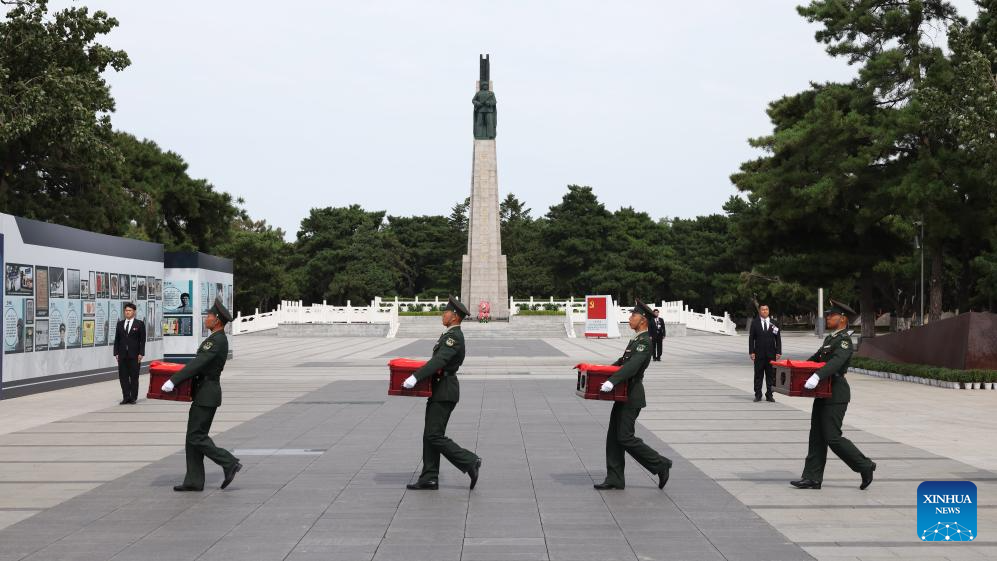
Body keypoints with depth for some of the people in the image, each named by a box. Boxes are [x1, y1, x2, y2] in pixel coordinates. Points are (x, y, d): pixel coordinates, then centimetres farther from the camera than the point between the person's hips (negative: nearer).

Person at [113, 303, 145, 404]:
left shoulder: (140, 324, 1)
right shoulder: (120, 324, 11)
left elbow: (142, 340, -2)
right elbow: (116, 340, 10)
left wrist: (141, 354, -9)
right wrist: (116, 353, 2)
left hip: (134, 355, -3)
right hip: (122, 355, 3)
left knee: (134, 377, 2)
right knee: (123, 377, 2)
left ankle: (133, 397, 8)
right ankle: (126, 397, 6)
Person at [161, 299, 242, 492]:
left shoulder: (216, 341, -18)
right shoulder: (219, 339, 14)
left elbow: (198, 363, -26)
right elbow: (200, 364, 23)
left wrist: (173, 381, -27)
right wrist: (177, 377, 22)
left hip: (206, 396, -10)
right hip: (205, 394, 10)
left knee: (196, 436, -7)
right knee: (194, 436, 10)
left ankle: (229, 463, -2)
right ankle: (194, 481, 12)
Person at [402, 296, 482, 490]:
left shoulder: (454, 336, -17)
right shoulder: (451, 335, 16)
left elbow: (439, 360, -29)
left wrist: (415, 377, -35)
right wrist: (417, 375, 21)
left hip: (444, 393, -10)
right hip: (439, 392, 10)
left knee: (435, 436, -10)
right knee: (430, 436, 9)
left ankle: (470, 462, -3)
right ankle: (429, 479, 11)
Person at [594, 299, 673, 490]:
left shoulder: (645, 342, -17)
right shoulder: (636, 339, 14)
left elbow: (632, 366, -31)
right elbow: (623, 361, 26)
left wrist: (612, 381, -40)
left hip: (632, 397, -10)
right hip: (624, 396, 10)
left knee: (625, 438, -8)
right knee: (614, 437, 7)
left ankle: (660, 465, 4)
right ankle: (615, 479, 11)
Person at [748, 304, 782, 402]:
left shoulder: (773, 323, 7)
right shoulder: (755, 322, 3)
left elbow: (778, 339, 7)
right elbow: (751, 338, 1)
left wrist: (778, 352, -1)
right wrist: (751, 352, -6)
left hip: (771, 354, 1)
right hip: (759, 354, -1)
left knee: (771, 375, 3)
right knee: (758, 375, 3)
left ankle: (769, 395, 10)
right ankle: (758, 395, 9)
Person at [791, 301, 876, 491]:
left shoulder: (845, 340, -14)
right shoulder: (830, 338, 16)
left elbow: (836, 361, -31)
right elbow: (816, 358, 26)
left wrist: (817, 376, -45)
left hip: (835, 396, -9)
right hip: (824, 395, 9)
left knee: (833, 438, -7)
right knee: (817, 437, 7)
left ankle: (865, 466, 8)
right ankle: (812, 478, 9)